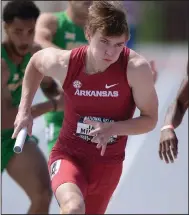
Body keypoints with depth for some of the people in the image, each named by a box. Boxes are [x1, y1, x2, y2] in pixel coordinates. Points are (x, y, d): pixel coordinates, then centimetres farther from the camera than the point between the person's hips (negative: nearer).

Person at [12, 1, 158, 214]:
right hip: (68, 155, -2)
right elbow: (35, 62, 8)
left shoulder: (136, 68, -21)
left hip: (108, 164, 2)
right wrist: (24, 110, 5)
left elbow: (150, 119, -11)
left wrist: (114, 129, -29)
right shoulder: (64, 63, -17)